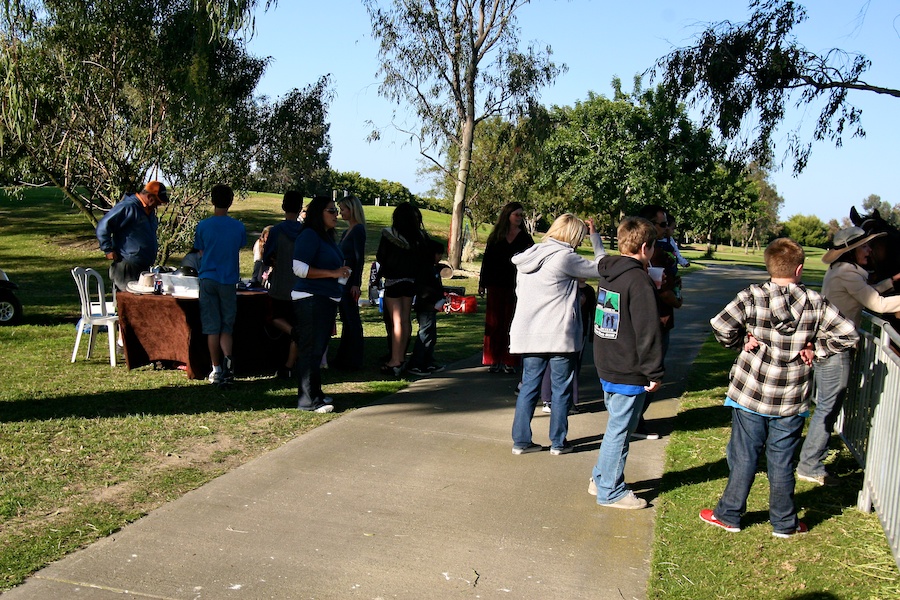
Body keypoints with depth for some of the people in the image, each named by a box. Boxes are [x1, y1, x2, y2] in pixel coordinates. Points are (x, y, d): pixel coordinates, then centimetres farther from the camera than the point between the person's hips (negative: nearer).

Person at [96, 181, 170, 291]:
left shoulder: (149, 211, 15)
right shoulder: (127, 207, -14)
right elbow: (103, 226, -17)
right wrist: (108, 250, -15)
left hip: (143, 268, 9)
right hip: (127, 268, -9)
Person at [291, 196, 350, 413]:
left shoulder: (328, 238, 19)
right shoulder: (309, 236, -11)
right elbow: (300, 268, -22)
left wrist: (342, 272, 19)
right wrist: (333, 273, -21)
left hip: (326, 301, 10)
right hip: (310, 300, -10)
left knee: (318, 349, 14)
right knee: (311, 350, -9)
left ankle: (314, 393, 22)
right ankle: (308, 400, -6)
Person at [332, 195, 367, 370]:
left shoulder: (358, 230, -12)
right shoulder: (348, 230, 16)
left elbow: (359, 258, -17)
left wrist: (356, 284, -21)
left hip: (351, 280, -10)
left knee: (352, 319, -4)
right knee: (345, 319, 14)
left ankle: (354, 361, 2)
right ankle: (343, 358, 21)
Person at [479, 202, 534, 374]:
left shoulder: (525, 238, 6)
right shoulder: (496, 237, 7)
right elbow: (487, 260, 8)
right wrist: (482, 283, 5)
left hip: (515, 286, -1)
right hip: (496, 285, 1)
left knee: (510, 323, 1)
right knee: (494, 322, 4)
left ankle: (508, 361, 6)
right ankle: (493, 360, 10)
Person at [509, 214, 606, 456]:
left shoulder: (527, 256, 10)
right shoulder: (565, 257, -12)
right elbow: (601, 267, -2)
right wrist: (595, 235, 9)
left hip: (528, 333, 6)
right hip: (559, 335, -6)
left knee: (529, 386, 11)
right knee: (561, 389, 7)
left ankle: (521, 440, 14)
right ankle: (558, 442, 14)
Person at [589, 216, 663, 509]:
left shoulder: (608, 274, 7)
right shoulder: (640, 281, -19)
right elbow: (648, 331, -19)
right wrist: (655, 372, -14)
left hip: (606, 366, 9)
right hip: (629, 373, -9)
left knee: (616, 426, 22)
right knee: (619, 430, 2)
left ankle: (600, 479, 31)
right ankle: (610, 492, 14)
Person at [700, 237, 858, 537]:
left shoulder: (752, 297, -11)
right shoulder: (815, 304, -6)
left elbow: (721, 324, -21)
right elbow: (848, 333, -9)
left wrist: (741, 342, -5)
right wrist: (816, 349, 0)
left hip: (750, 394, -1)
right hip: (791, 401, 1)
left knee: (744, 457, 12)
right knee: (782, 462, 13)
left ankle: (729, 515, 23)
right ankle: (784, 523, 26)